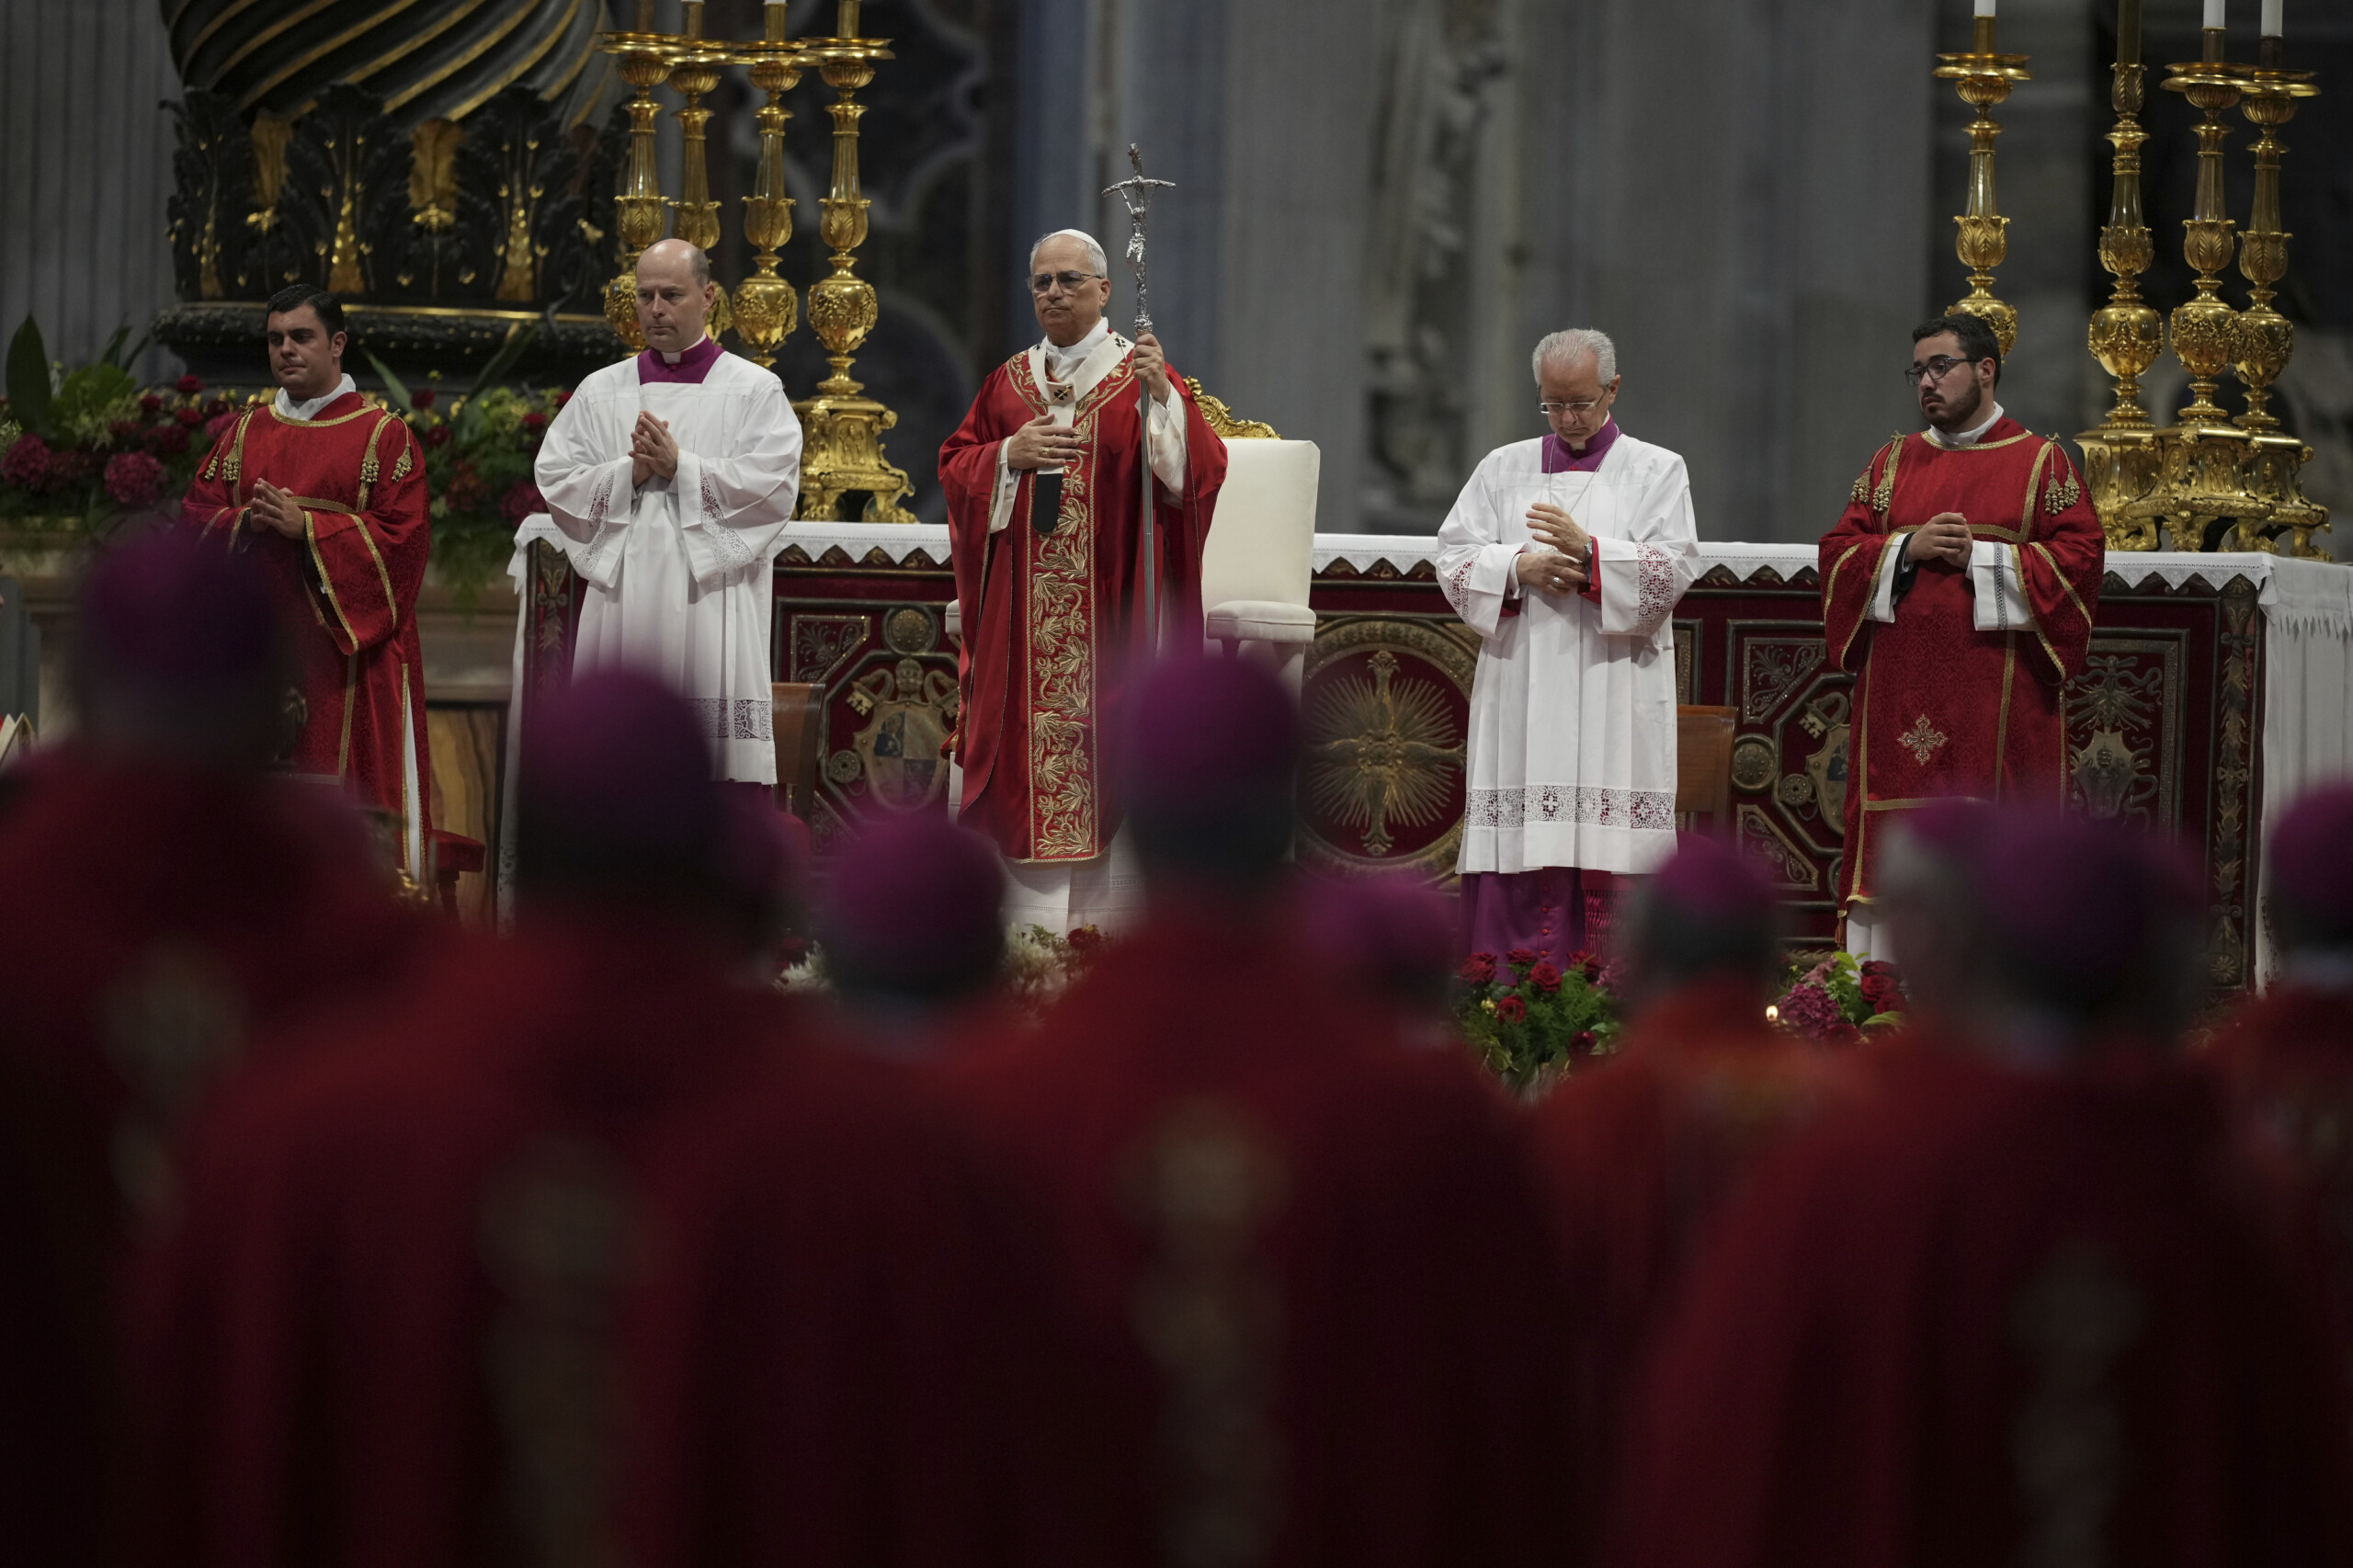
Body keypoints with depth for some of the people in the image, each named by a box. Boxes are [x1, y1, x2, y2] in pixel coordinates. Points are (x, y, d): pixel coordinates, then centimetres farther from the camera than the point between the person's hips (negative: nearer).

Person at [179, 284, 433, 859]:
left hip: (346, 643, -4)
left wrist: (306, 526, -14)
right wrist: (247, 523, -11)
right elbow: (197, 513, 11)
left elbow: (401, 536, -7)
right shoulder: (246, 433, 16)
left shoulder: (384, 435, 2)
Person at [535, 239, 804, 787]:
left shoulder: (755, 390, 6)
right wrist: (630, 473, -9)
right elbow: (555, 483, 6)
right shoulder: (601, 392, 15)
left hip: (712, 605, -3)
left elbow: (774, 489, -6)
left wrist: (681, 468, -12)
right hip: (623, 601, 3)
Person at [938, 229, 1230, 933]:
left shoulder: (1144, 378, 2)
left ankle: (1108, 921, -5)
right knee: (1029, 744, 0)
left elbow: (1198, 470, -10)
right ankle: (1027, 914, 2)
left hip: (1111, 607, -3)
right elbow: (955, 467, 14)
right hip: (1022, 608, 3)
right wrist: (1010, 455, -5)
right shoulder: (1009, 382, 14)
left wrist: (1162, 394, -24)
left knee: (1107, 761, -6)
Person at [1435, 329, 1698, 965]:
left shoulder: (1657, 471, 8)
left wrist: (1588, 552, -17)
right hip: (1521, 691, 2)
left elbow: (1673, 570, -3)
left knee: (1608, 859, -9)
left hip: (1613, 692, -2)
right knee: (1517, 851, -4)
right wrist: (1519, 567, -10)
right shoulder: (1504, 468, 16)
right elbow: (1454, 557, 9)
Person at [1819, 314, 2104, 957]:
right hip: (1900, 698, 3)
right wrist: (1907, 550, -8)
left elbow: (2079, 559, -5)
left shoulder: (2041, 463, 4)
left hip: (1996, 701, -3)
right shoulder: (1894, 462, 15)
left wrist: (1982, 557, -12)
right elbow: (1838, 552, 10)